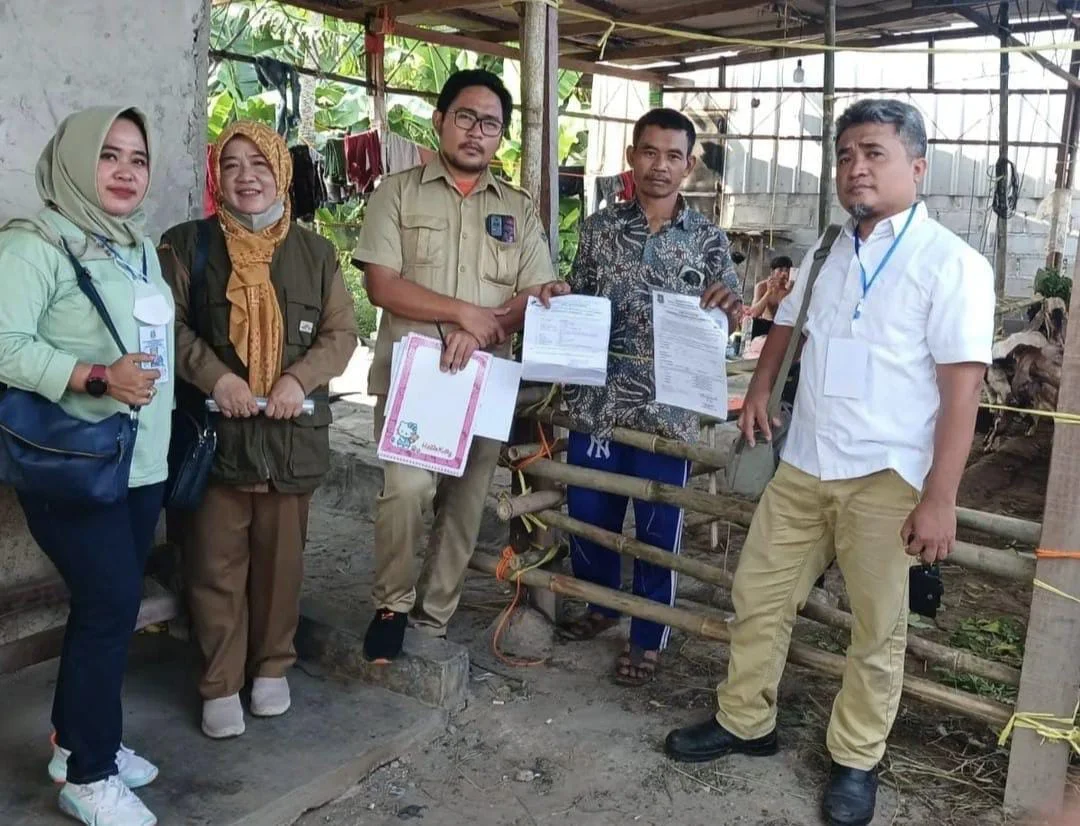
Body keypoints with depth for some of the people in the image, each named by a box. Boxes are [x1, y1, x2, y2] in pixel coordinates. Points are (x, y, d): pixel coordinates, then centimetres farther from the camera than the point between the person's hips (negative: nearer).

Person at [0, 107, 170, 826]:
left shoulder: (143, 249, 15)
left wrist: (166, 434, 18)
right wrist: (97, 378, -27)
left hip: (142, 463, 8)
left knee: (110, 604, 13)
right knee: (113, 603, -7)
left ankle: (77, 741, 30)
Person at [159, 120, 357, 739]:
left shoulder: (315, 252, 9)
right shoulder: (187, 245, 4)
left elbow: (342, 332, 5)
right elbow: (168, 324, -1)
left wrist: (301, 379, -11)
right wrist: (215, 376, -16)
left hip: (293, 431, 2)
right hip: (215, 429, -1)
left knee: (281, 556, 10)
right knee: (217, 563, 3)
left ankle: (272, 668, 28)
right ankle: (221, 684, 17)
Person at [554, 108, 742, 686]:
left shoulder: (708, 238, 1)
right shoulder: (600, 227, 4)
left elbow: (723, 325, 3)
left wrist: (728, 309, -19)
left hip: (668, 411, -2)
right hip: (596, 403, 2)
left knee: (657, 531, 8)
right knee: (587, 514, 15)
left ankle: (647, 638, 28)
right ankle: (601, 604, 42)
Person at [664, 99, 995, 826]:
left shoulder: (952, 263, -10)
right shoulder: (827, 252, 10)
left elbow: (962, 387, -15)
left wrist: (940, 498, -18)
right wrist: (760, 388, 20)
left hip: (886, 477, -6)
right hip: (803, 464, 6)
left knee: (878, 627, 9)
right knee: (758, 596, 13)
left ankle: (857, 758, 28)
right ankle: (745, 720, 32)